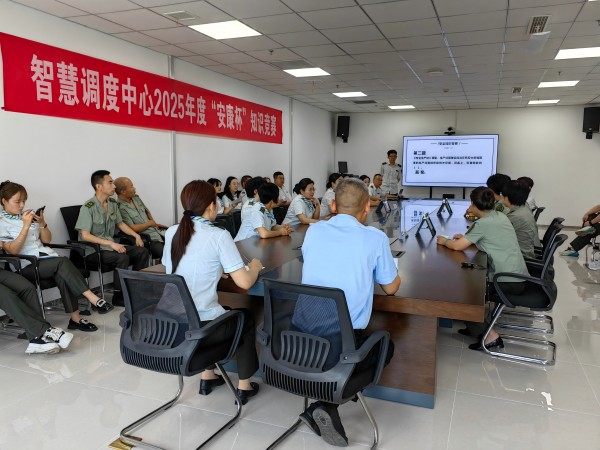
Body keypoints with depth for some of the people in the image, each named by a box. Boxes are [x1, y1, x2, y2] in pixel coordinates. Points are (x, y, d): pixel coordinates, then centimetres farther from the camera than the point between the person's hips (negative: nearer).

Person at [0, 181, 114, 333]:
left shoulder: (28, 215, 16)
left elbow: (47, 240, 16)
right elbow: (13, 250, -10)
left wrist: (42, 223, -3)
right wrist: (26, 226, -17)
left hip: (45, 256, 4)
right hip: (26, 265, -4)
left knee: (62, 275, -29)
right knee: (62, 261, -31)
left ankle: (75, 318, -29)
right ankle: (92, 298, -33)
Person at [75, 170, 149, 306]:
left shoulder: (112, 203, 7)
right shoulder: (88, 207, -16)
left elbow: (120, 223, 21)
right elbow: (85, 235, -21)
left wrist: (136, 235, 5)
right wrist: (111, 243, -28)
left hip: (110, 245, 8)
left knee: (142, 252, -7)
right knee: (123, 257, -31)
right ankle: (118, 296, -15)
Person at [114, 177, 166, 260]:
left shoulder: (136, 198, 13)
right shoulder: (120, 208, -14)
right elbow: (132, 228, -17)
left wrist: (155, 223, 17)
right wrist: (150, 223, -3)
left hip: (156, 234, 8)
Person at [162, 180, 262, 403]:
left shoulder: (171, 233, 4)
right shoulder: (218, 236, -13)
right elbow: (244, 282, -15)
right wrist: (254, 266, 5)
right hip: (201, 327, -5)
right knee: (246, 317, 24)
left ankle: (207, 376, 38)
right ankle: (244, 386, 29)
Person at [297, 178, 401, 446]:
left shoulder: (313, 231, 5)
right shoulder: (376, 238, -5)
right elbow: (391, 288, 8)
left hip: (300, 337, 5)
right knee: (387, 347, 25)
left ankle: (323, 407, 17)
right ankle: (327, 405, 7)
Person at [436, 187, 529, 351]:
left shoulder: (483, 223, -18)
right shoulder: (500, 216, 8)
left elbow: (457, 246, -17)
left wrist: (444, 241, 2)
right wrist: (466, 237, 16)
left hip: (509, 281, -9)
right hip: (518, 276, 9)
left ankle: (491, 336, 5)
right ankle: (476, 325, 27)